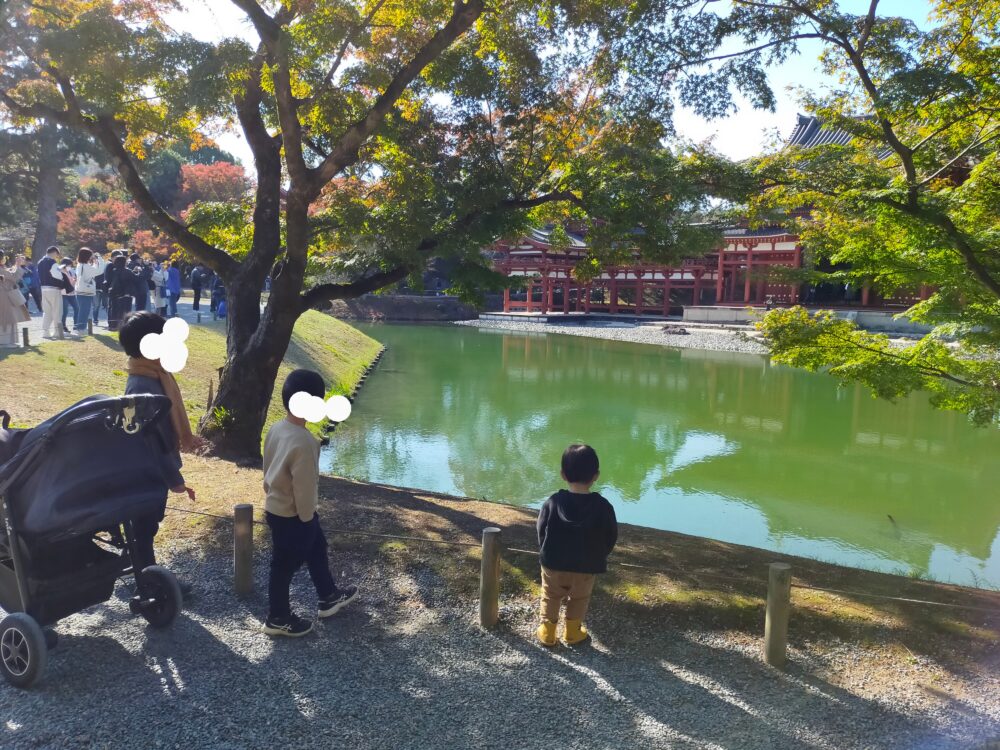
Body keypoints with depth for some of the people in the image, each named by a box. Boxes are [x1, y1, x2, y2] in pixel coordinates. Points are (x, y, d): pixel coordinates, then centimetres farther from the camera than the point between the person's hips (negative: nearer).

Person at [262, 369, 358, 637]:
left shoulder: (276, 429, -5)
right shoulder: (303, 442, -32)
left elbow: (268, 469, 7)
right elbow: (304, 487, -26)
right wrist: (306, 518, -11)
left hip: (276, 507, 9)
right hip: (291, 515, -9)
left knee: (316, 548, 25)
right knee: (284, 566, 12)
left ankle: (329, 597, 43)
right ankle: (278, 619, 33)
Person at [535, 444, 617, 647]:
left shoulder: (553, 503, -16)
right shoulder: (603, 507, -17)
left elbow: (541, 532, -5)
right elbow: (611, 538, -5)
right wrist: (597, 558, 12)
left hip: (553, 564, 0)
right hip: (586, 567, 0)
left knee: (550, 597, 23)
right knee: (579, 599, 24)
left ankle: (547, 632, 31)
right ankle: (572, 632, 36)